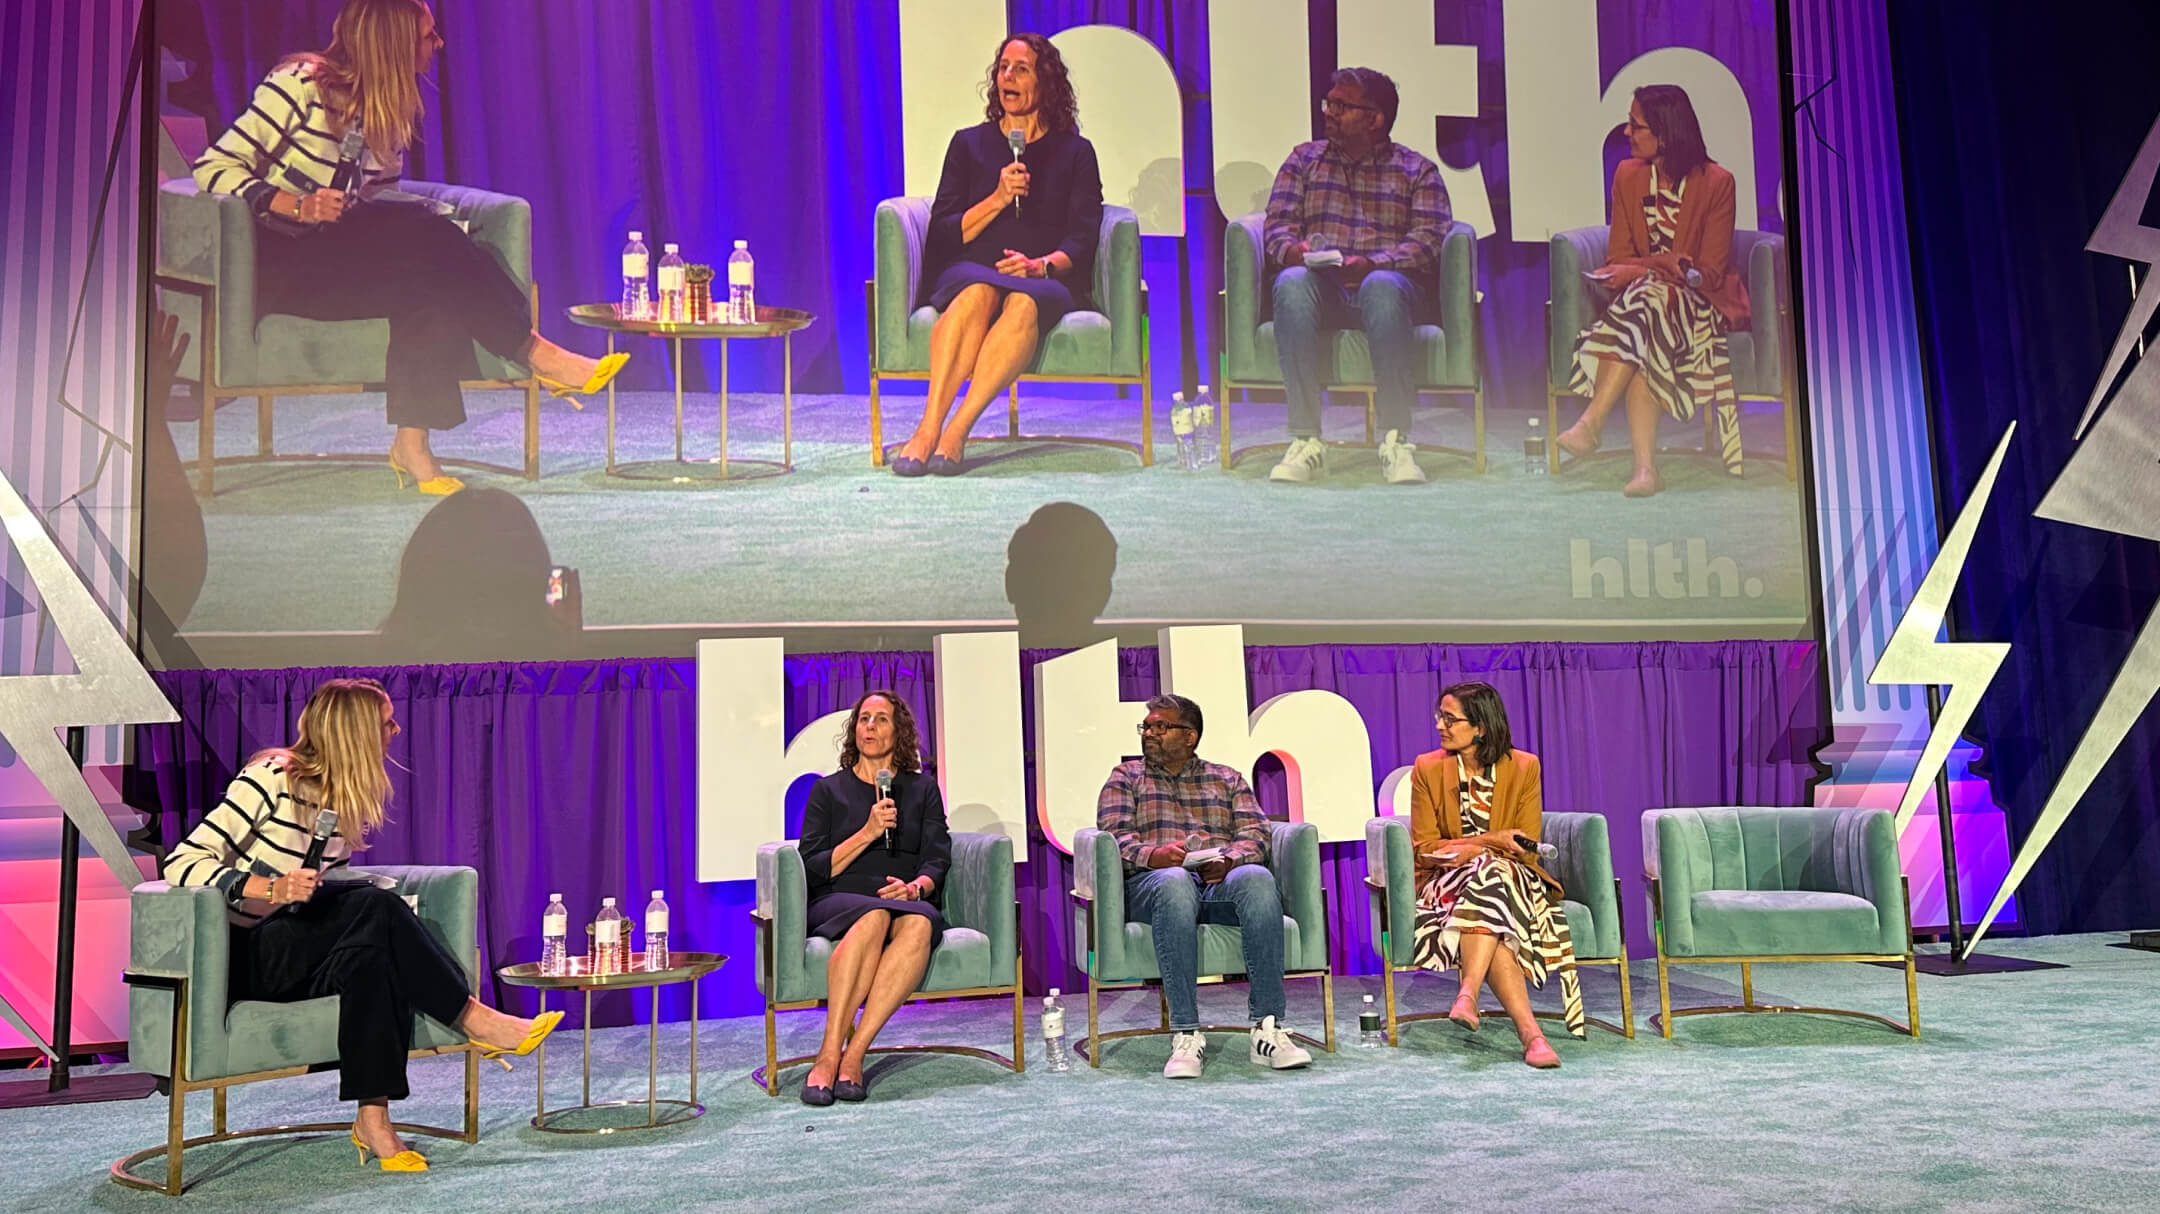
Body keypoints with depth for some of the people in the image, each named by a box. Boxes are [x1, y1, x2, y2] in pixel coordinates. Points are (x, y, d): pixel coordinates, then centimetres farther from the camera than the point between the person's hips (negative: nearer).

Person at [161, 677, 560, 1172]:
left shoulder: (346, 797, 9)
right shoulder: (270, 779, -13)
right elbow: (181, 863, -16)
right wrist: (268, 888, -29)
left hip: (301, 954, 6)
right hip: (245, 956, -6)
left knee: (372, 954, -29)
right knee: (374, 908, -30)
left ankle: (373, 1117, -32)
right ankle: (474, 1018, -22)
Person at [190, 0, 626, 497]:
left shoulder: (389, 109, 11)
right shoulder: (301, 84, -9)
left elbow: (381, 199, 17)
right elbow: (213, 167, -11)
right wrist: (295, 205, -25)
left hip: (342, 256, 7)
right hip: (275, 259, -6)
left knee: (428, 283, -26)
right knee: (427, 238, -27)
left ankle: (413, 443, -32)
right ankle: (539, 354, -22)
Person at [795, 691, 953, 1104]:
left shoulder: (922, 788, 20)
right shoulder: (829, 790, 15)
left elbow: (937, 860, 10)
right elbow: (813, 870, 5)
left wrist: (915, 887, -12)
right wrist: (867, 833, -8)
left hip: (907, 901, 1)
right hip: (837, 905, -1)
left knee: (919, 923, -37)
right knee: (873, 916, -38)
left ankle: (853, 1055, -40)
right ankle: (829, 1054, -40)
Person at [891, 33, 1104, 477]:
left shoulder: (1075, 152, 15)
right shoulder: (969, 144, 17)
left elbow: (1083, 239, 5)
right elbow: (943, 233, 8)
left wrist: (1041, 265, -15)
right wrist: (998, 199, -6)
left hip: (1048, 282, 0)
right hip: (968, 273, 1)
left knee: (1023, 303, -37)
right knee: (980, 291, -37)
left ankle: (955, 433, -47)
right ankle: (928, 428, -48)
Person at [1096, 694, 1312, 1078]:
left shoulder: (1227, 779, 26)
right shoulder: (1126, 777, 23)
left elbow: (1255, 834, 12)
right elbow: (1114, 836, 6)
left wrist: (1230, 860, -12)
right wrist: (1152, 855, -16)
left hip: (1221, 880, 2)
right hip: (1152, 881, -1)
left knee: (1257, 878, -35)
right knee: (1174, 881, -40)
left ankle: (1268, 1028, -38)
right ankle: (1186, 1034, -43)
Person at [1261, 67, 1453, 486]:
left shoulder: (1417, 170, 14)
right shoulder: (1305, 159, 22)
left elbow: (1429, 237, 0)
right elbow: (1278, 223, 11)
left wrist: (1373, 264, -19)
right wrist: (1294, 251, -15)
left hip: (1387, 281, -1)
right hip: (1320, 286, 2)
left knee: (1382, 287, -39)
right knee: (1292, 283, -36)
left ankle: (1396, 440, -38)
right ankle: (1307, 440, -38)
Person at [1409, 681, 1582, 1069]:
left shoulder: (1523, 767, 2)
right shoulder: (1428, 769, 2)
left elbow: (1526, 849, -2)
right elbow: (1424, 847, -4)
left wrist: (1469, 852, -17)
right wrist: (1489, 841, -17)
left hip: (1512, 878, 0)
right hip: (1446, 884, 0)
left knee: (1488, 873, -37)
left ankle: (1467, 994, -44)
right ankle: (1529, 1032, -43)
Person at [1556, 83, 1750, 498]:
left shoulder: (1716, 182, -6)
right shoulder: (1628, 175, 7)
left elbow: (1710, 271, -9)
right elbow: (1619, 258, 6)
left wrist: (1642, 270, -21)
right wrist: (1664, 264, -16)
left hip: (1700, 302, -3)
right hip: (1641, 295, 3)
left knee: (1646, 299, -36)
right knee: (1641, 352, -33)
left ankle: (1591, 423, -42)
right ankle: (1645, 467, -45)